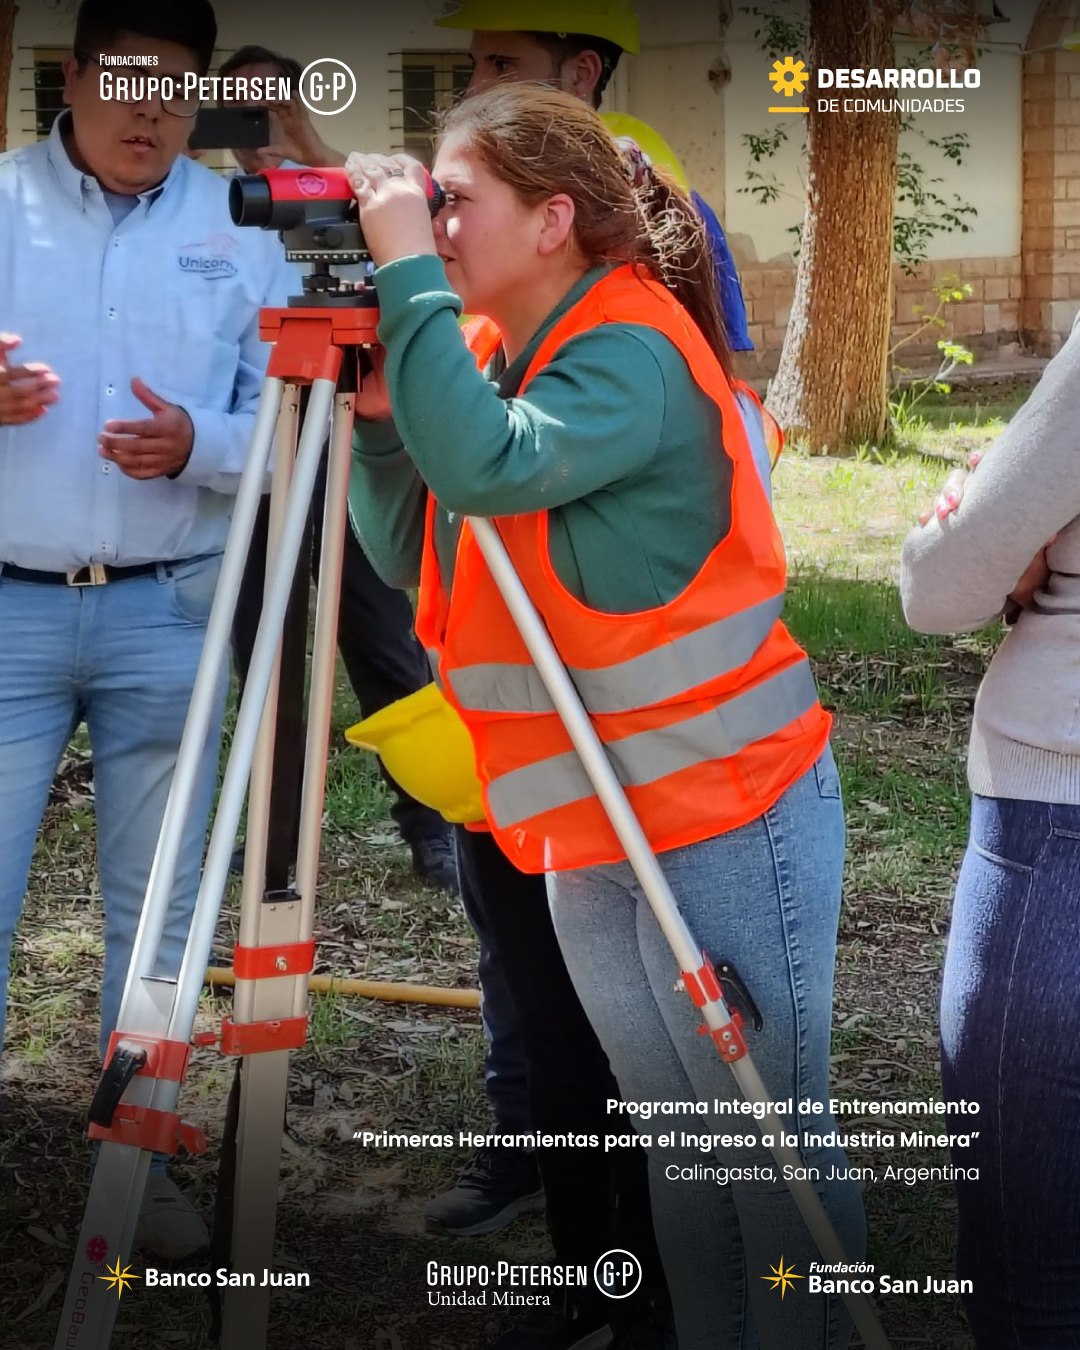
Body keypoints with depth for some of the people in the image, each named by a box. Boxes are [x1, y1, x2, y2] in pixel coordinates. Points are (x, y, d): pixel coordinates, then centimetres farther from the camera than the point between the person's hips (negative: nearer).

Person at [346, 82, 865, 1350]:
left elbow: (492, 470, -33)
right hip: (588, 824, 9)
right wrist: (376, 409, -6)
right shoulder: (509, 357, 9)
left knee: (770, 1155, -2)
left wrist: (410, 275, -26)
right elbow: (410, 550, 8)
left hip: (722, 813, -9)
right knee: (673, 1147, 17)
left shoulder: (634, 352, -16)